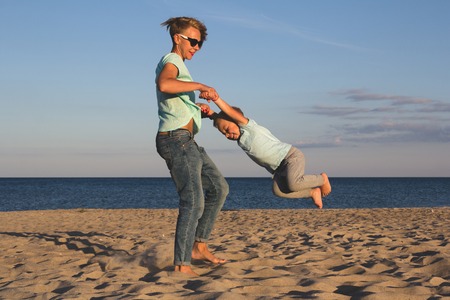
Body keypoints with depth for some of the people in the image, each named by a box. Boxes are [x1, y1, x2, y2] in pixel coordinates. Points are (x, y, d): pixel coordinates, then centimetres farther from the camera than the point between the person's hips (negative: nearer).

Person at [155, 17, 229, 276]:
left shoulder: (177, 66, 24)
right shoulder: (171, 62, -7)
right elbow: (163, 84, -33)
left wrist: (201, 112, 20)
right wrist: (199, 85, -26)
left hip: (185, 142, 10)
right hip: (176, 140, -10)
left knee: (219, 188, 14)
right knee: (193, 201, -16)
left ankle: (199, 247, 15)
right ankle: (181, 264, -16)